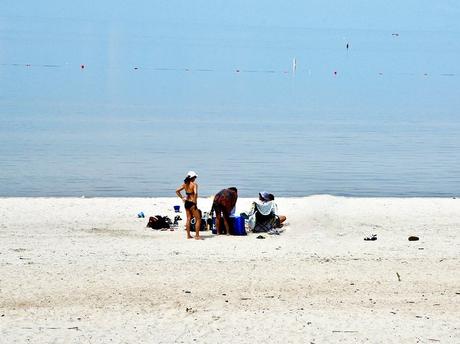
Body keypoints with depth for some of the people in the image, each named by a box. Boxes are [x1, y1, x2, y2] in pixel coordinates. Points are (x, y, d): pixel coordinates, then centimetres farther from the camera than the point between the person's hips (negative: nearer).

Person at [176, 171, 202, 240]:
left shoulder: (185, 184, 7)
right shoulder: (194, 184, -12)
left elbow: (177, 191, 7)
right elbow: (195, 193, -26)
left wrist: (182, 198, 8)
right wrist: (195, 202, -17)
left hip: (186, 203, 7)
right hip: (192, 203, -7)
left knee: (188, 219, 15)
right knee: (198, 219, 2)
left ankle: (188, 235, 18)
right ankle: (197, 236, -2)